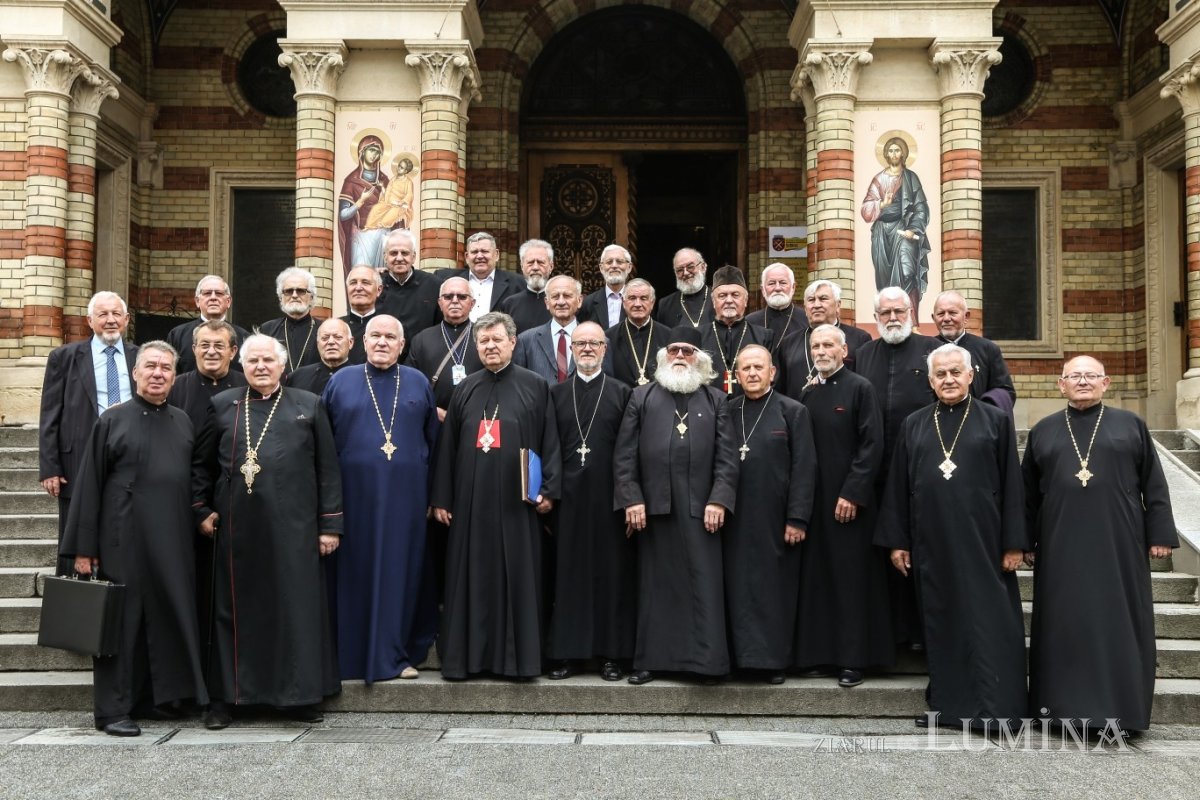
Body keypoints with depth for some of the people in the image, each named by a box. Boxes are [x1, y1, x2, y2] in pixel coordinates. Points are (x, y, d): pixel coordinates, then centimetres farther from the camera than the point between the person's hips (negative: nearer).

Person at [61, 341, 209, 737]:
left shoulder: (183, 422, 10)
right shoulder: (112, 420, 0)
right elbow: (89, 485, -2)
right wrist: (83, 547, -5)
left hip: (174, 541, 4)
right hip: (124, 540, -4)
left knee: (169, 619, 8)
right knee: (121, 621, 2)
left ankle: (157, 696, 22)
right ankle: (113, 708, 11)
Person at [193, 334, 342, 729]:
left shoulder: (309, 406, 6)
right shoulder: (223, 406, 10)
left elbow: (328, 469, 4)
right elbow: (203, 463, 16)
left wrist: (330, 524, -1)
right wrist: (202, 509, 7)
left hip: (292, 526, -1)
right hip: (237, 527, 1)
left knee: (296, 606, 3)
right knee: (235, 608, 7)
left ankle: (299, 694, 14)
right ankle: (225, 696, 17)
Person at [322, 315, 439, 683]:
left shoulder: (419, 383, 9)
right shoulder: (340, 381, 7)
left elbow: (433, 442, 10)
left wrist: (434, 495, 5)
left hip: (405, 497, 1)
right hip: (355, 495, 0)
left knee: (401, 571, 4)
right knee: (355, 574, 4)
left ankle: (395, 655, 14)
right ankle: (352, 655, 14)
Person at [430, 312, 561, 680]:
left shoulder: (536, 386, 3)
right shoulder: (465, 389, 11)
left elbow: (550, 442, 1)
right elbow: (447, 445, 10)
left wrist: (549, 490, -7)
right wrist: (441, 498, 5)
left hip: (518, 501, -2)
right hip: (471, 500, 2)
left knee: (518, 577, 3)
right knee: (470, 578, 6)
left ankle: (518, 655, 13)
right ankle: (463, 655, 14)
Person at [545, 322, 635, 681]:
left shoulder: (621, 393, 5)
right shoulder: (556, 393, 10)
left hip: (608, 495, -1)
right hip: (568, 494, 1)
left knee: (611, 572, 3)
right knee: (568, 572, 4)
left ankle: (611, 652, 12)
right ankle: (566, 651, 13)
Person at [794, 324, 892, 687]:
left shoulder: (860, 388, -4)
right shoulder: (807, 394, 12)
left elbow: (872, 445, -10)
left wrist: (852, 493, -15)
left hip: (850, 499, -5)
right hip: (814, 499, 5)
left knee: (852, 577, 0)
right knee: (818, 576, 7)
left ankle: (854, 658, 8)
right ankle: (822, 652, 17)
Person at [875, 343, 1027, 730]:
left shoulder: (996, 420, 2)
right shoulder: (913, 426, 9)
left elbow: (1012, 484, 0)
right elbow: (898, 486, 9)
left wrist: (1014, 543, -5)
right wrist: (897, 541, 5)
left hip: (982, 541, -3)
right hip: (931, 543, 3)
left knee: (987, 622, 0)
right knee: (941, 621, 8)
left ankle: (993, 708, 8)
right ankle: (947, 702, 18)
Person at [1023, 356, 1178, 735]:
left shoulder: (1130, 425, 5)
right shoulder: (1043, 431, 9)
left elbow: (1154, 484, 4)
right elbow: (1029, 492, 10)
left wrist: (1159, 533, -2)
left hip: (1118, 543, -1)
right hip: (1061, 546, 1)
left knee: (1119, 622, 3)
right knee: (1065, 625, 4)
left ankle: (1120, 706, 12)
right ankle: (1067, 703, 12)